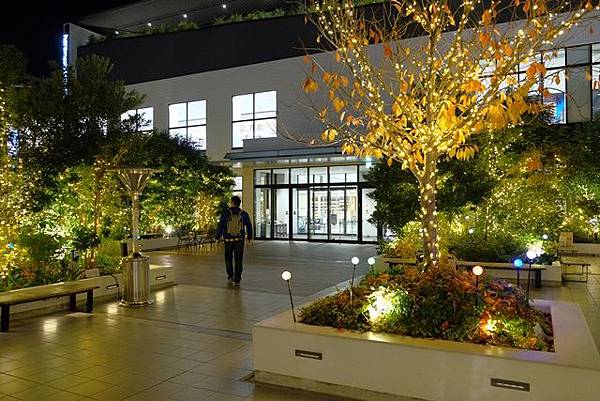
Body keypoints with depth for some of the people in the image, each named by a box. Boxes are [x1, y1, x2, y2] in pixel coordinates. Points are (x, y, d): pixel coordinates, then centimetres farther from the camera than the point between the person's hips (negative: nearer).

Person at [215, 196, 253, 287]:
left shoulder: (226, 214, -9)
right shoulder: (244, 214, -3)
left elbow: (220, 226, -7)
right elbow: (249, 226, 6)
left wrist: (218, 238, 4)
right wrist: (250, 237, 20)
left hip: (228, 240, -1)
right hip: (239, 240, 1)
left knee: (228, 258, 18)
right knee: (238, 260, 8)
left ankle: (230, 276, 9)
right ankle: (237, 280, 7)